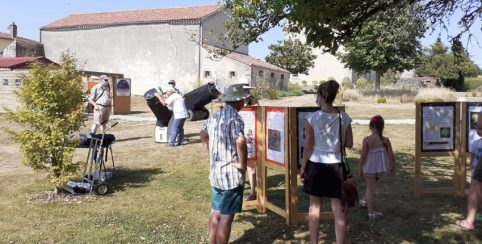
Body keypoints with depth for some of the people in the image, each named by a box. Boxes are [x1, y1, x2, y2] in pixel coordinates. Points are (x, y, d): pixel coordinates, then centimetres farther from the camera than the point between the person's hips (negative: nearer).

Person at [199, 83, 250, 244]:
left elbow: (203, 134, 25)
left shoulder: (215, 116, 8)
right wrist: (243, 165, -22)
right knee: (227, 217, 1)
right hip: (232, 175, -8)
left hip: (215, 172, 8)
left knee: (216, 212, 20)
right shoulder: (235, 118, -18)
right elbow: (240, 141, -35)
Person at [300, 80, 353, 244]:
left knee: (315, 207, 13)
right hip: (336, 165, 2)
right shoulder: (344, 118, -3)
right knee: (338, 209, 9)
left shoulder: (312, 118, -11)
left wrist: (302, 167, 2)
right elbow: (349, 144, 3)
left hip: (316, 164, -1)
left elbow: (308, 147, -8)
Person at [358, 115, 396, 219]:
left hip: (369, 167, -2)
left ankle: (371, 212, 17)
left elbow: (363, 156, -17)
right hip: (381, 168, 2)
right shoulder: (385, 140, -12)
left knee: (371, 187, 11)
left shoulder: (366, 140, -17)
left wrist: (360, 169, -6)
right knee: (371, 185, 29)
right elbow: (391, 156, -9)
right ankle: (365, 200, 44)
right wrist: (393, 168, 6)